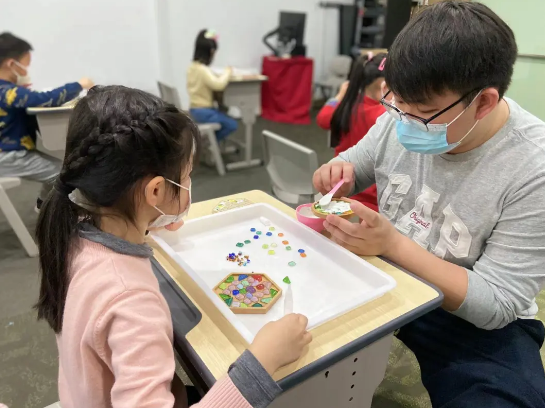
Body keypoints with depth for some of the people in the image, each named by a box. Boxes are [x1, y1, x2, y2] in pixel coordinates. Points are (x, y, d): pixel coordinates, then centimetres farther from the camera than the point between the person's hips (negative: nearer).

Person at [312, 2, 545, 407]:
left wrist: (393, 243, -34)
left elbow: (496, 305, -23)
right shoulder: (403, 117, -11)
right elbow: (351, 168, 6)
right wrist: (335, 177, -19)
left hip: (473, 319, -3)